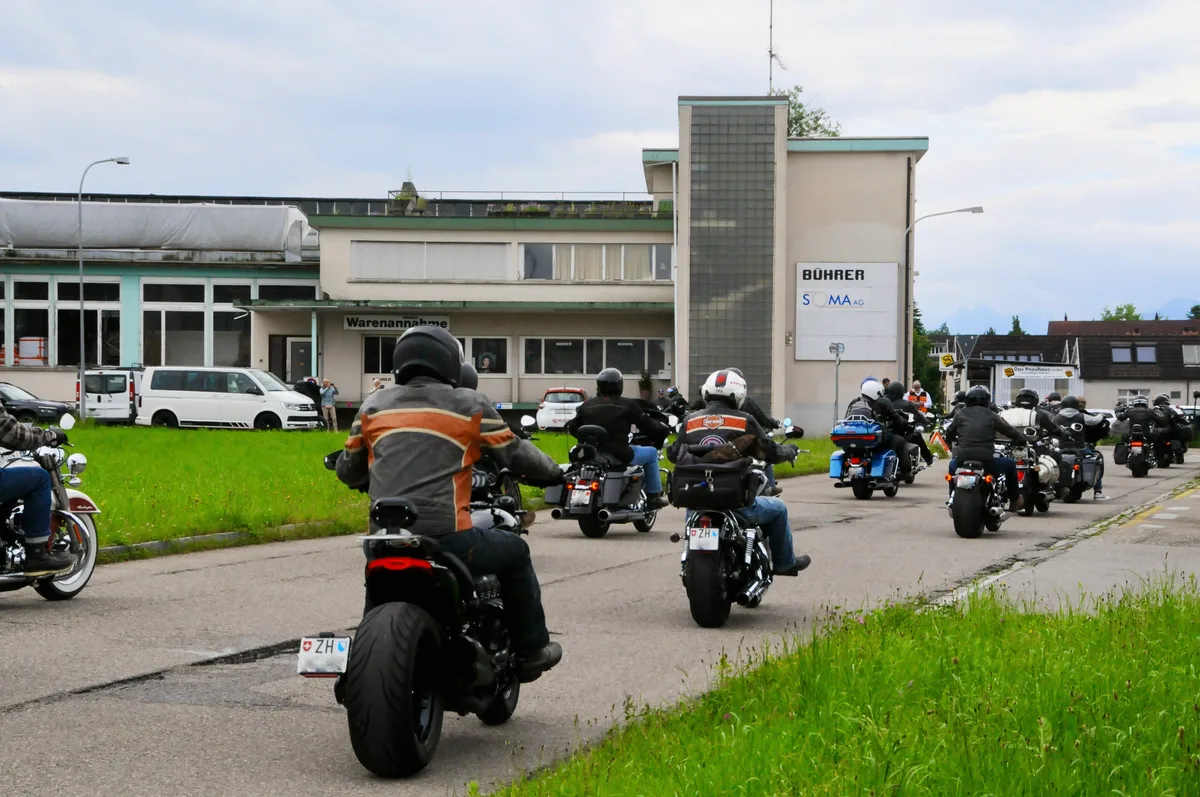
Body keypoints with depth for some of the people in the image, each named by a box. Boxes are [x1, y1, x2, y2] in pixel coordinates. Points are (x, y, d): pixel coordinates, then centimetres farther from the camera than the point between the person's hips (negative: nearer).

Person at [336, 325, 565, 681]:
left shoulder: (373, 406, 14)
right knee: (515, 553, 21)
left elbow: (349, 469, 22)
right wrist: (553, 472, 31)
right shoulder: (469, 405, 5)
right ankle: (531, 650, 27)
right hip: (445, 536, -4)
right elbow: (516, 454, 10)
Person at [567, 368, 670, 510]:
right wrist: (664, 431, 20)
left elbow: (573, 427, 12)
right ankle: (654, 497, 16)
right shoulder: (628, 405, -5)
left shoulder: (587, 405, 7)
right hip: (619, 455, -5)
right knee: (651, 453, 17)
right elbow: (647, 424, 1)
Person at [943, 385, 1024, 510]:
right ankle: (1015, 501, 27)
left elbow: (949, 431, 17)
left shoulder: (960, 414, 7)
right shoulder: (992, 416, 2)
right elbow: (1010, 431, 9)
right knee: (1010, 464, 24)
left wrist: (951, 440, 41)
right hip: (986, 462, -2)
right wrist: (1024, 438, 29)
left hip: (962, 460, 2)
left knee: (952, 464, 38)